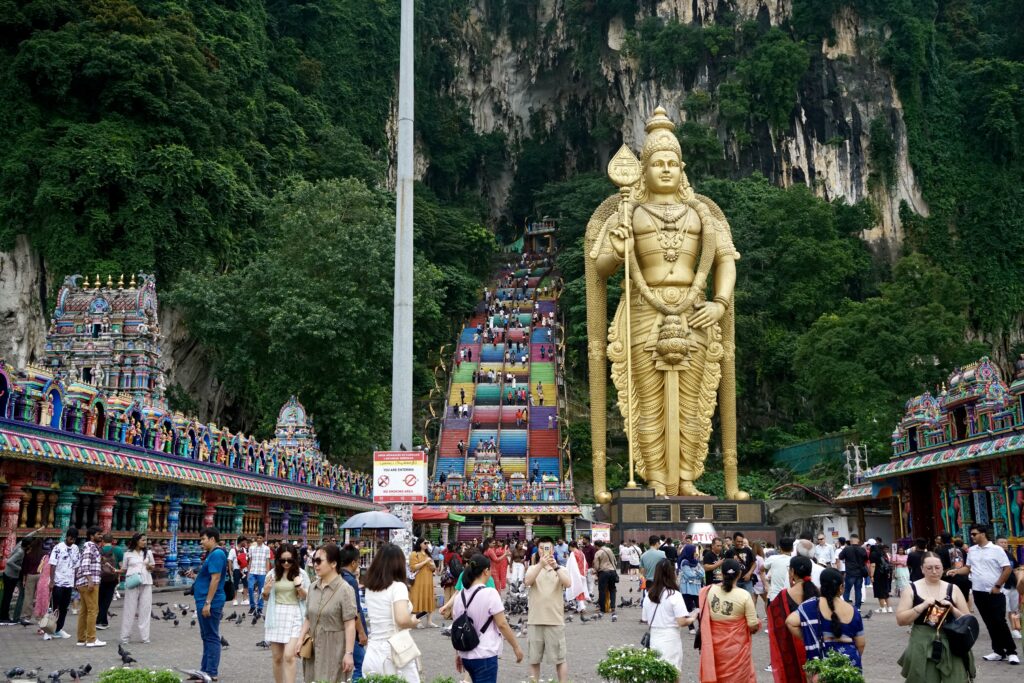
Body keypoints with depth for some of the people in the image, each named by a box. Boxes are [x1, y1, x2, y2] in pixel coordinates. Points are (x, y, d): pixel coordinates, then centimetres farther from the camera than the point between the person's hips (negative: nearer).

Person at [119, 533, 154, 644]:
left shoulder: (148, 552, 12)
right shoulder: (128, 554, 4)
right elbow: (124, 569, 9)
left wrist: (150, 567, -4)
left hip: (146, 583, 2)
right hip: (132, 583, -2)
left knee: (145, 609, 2)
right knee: (130, 610, -1)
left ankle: (144, 636, 5)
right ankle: (125, 637, 5)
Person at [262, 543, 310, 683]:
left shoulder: (301, 574, -2)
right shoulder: (272, 574, 3)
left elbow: (306, 598, 1)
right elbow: (266, 598, 13)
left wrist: (299, 587, -18)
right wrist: (266, 592, -9)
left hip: (294, 617, -3)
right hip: (275, 617, 3)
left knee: (289, 656, -14)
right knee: (277, 658, 10)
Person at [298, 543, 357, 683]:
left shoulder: (344, 589, -13)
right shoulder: (313, 587, 8)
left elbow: (350, 624, -16)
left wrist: (349, 653, -19)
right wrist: (300, 640, 5)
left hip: (334, 649, -6)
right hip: (314, 648, 6)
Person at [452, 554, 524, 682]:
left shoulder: (461, 595, 4)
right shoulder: (490, 593, -15)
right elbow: (502, 624, -14)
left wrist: (458, 654, 18)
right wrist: (516, 646, -3)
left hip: (466, 655, 7)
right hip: (485, 656, -7)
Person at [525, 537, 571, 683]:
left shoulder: (561, 569, 3)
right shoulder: (533, 568, 5)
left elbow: (568, 584, -17)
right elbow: (527, 582, -17)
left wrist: (555, 567, -31)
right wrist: (541, 564, -31)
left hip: (555, 620, -1)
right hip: (535, 620, 1)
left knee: (559, 659, 5)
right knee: (534, 659, 10)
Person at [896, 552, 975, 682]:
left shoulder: (952, 589, 5)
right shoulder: (912, 589, 1)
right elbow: (900, 620, -5)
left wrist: (952, 608, -10)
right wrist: (923, 606, -15)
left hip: (951, 643, 1)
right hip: (922, 645, -1)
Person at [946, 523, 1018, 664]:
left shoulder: (996, 550, -9)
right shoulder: (971, 550, 9)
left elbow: (1007, 569, -9)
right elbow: (968, 568, 15)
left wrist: (997, 586, -11)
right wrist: (956, 571, -4)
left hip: (994, 593, -5)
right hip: (978, 592, 6)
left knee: (1000, 622, -6)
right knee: (990, 623, 9)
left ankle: (1011, 652, 4)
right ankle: (999, 652, 17)